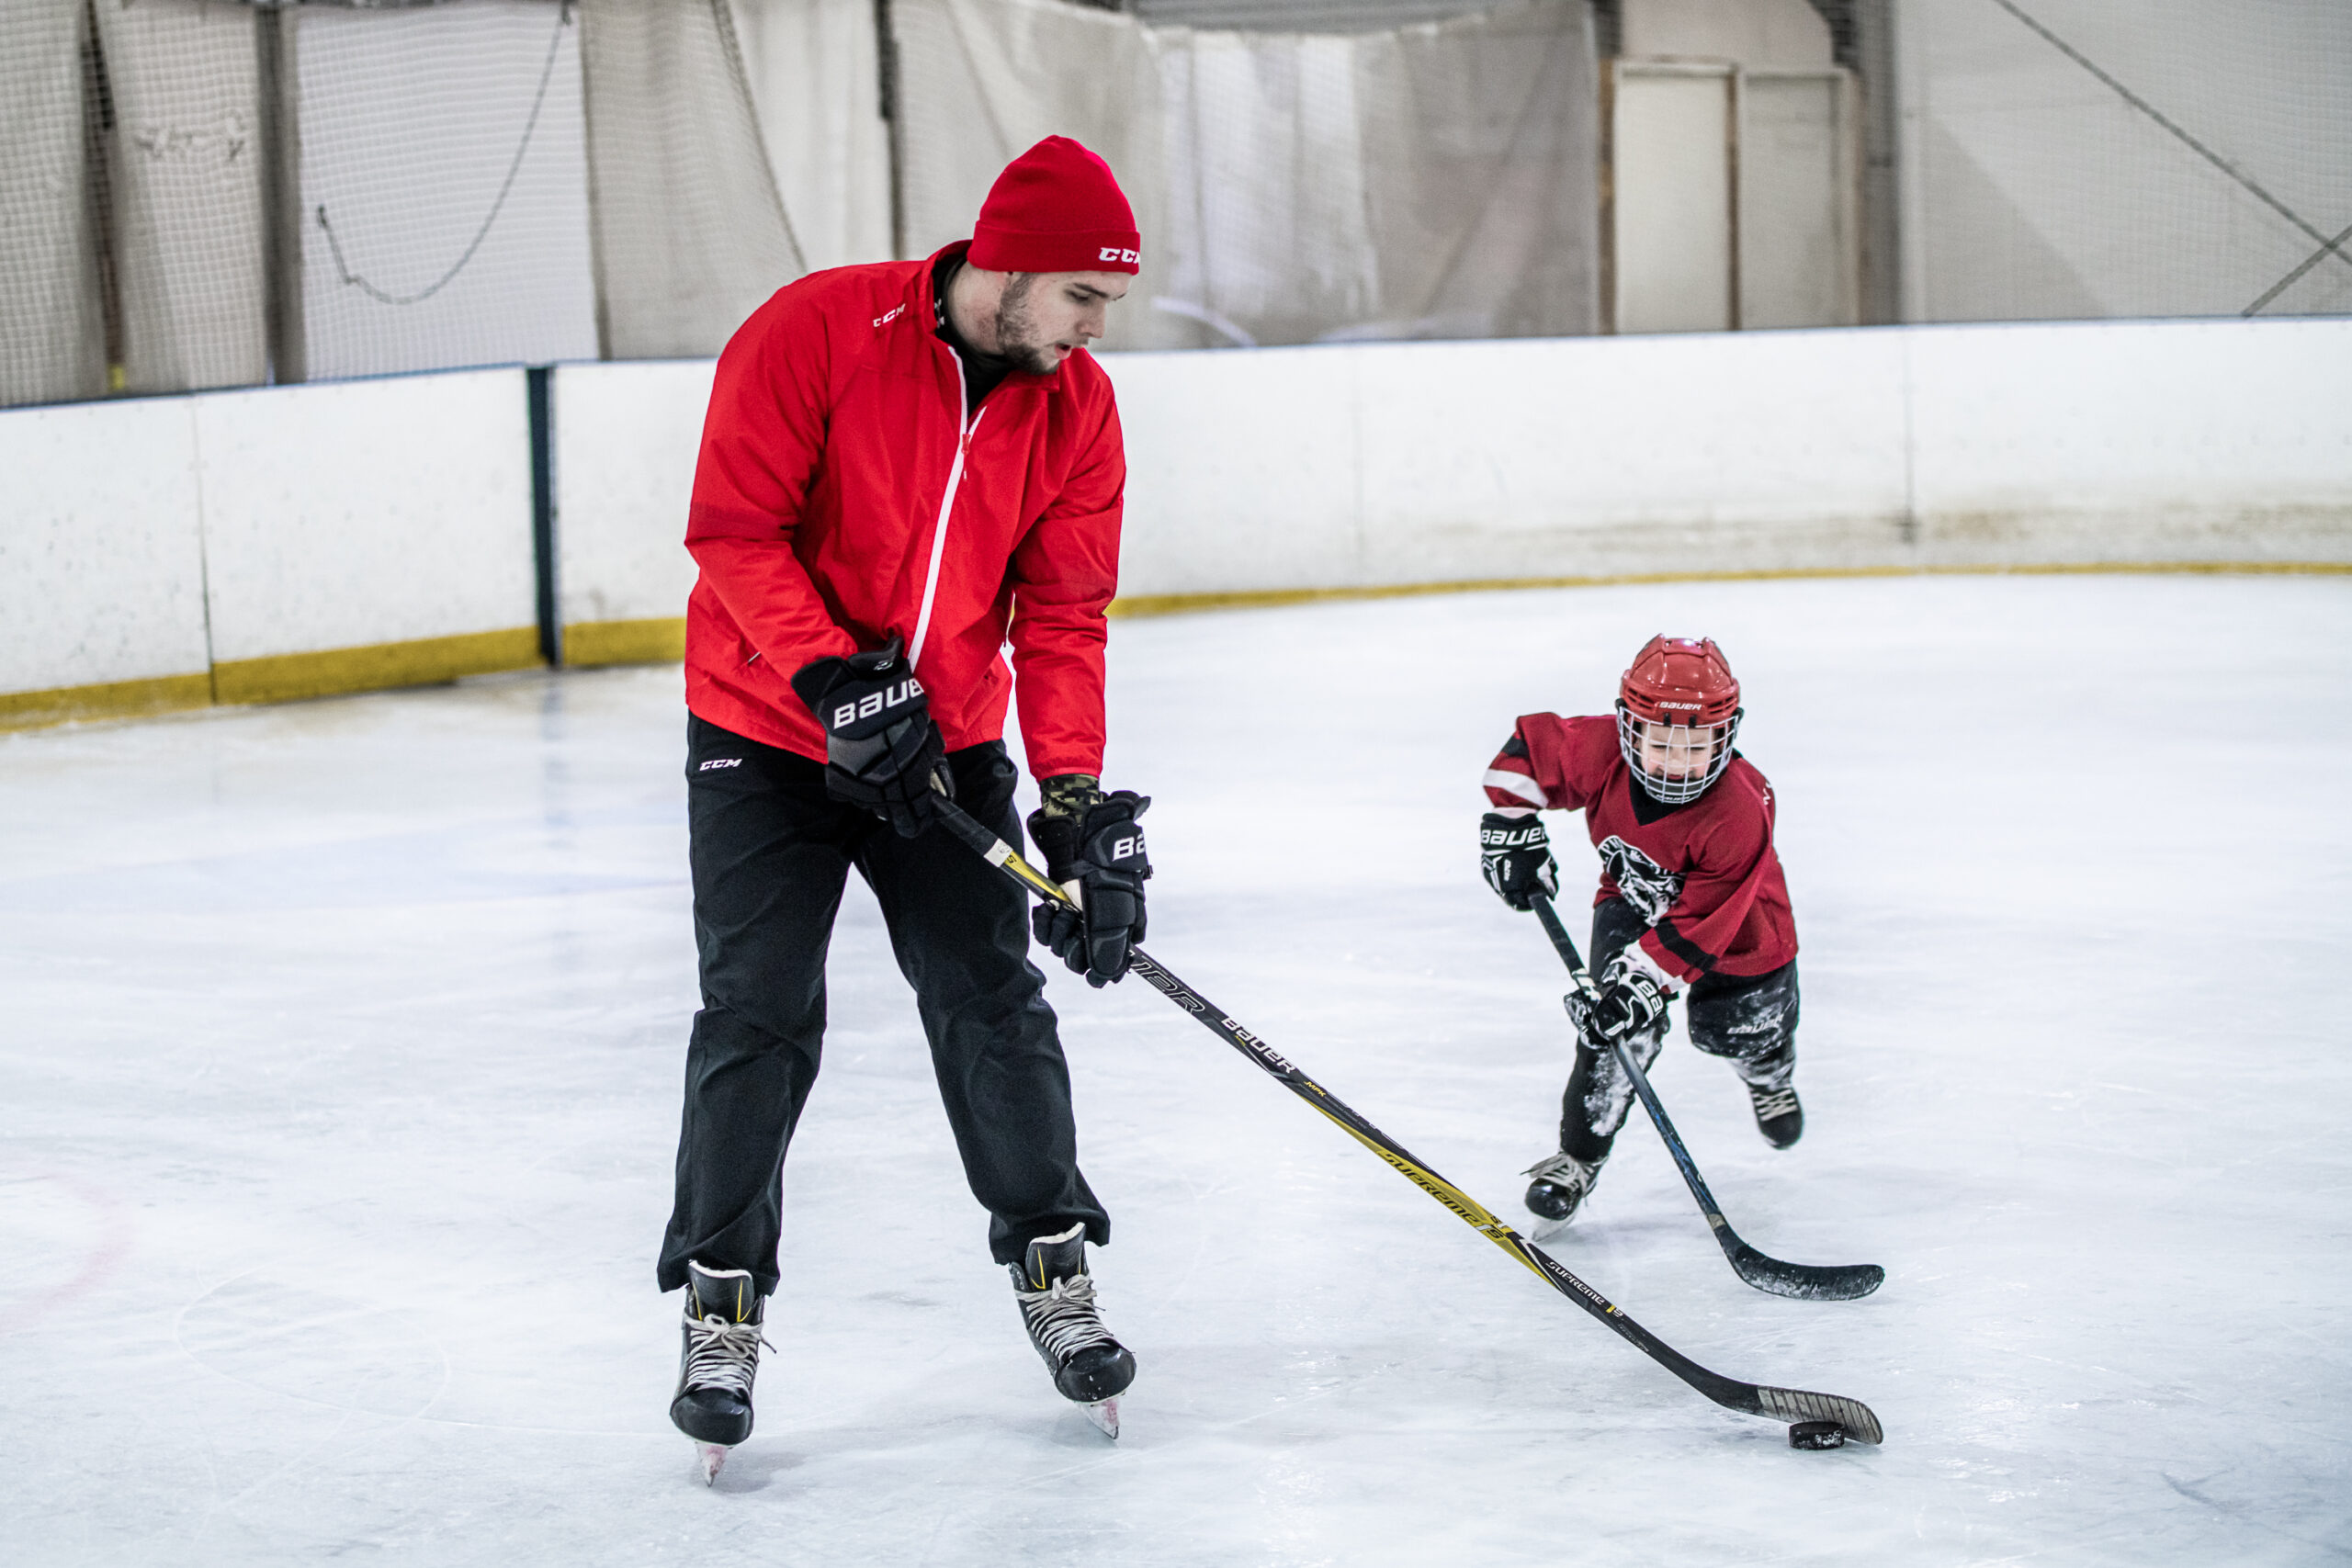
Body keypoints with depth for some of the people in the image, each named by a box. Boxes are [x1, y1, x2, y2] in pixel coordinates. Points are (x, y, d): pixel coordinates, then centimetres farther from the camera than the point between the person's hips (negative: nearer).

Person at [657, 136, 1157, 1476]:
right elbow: (733, 529, -19)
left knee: (996, 1001, 3)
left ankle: (1054, 1267, 20)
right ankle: (723, 1307, 7)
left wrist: (1077, 801, -14)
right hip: (766, 735, -3)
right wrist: (833, 680, -27)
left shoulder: (1077, 409, -6)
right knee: (759, 1016, -5)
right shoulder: (818, 333, -20)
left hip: (948, 747, 4)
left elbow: (1062, 615, -5)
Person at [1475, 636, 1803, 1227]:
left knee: (1739, 1033, 11)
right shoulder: (1600, 751, -30)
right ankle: (1578, 1156, -7)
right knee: (1619, 1026, -18)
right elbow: (1530, 745, -10)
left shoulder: (1739, 815, -39)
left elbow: (1698, 925, -37)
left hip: (1736, 925, -2)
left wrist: (1645, 982, -43)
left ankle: (1770, 1073, 51)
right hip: (1632, 900, 2)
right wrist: (1511, 825, -14)